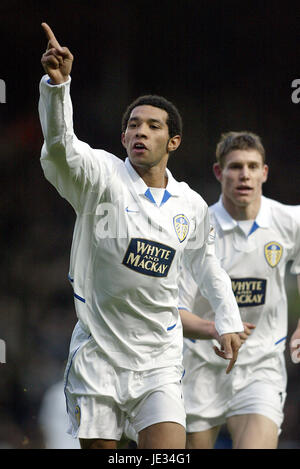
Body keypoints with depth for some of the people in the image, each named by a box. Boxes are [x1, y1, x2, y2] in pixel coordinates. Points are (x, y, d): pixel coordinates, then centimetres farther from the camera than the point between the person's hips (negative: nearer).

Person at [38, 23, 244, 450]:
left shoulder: (191, 206, 4)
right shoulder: (102, 178, -7)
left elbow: (205, 261, 24)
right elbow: (60, 144, -27)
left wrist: (228, 320, 22)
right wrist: (57, 82, -44)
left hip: (158, 362, 2)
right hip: (97, 355, -2)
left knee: (170, 457, -14)